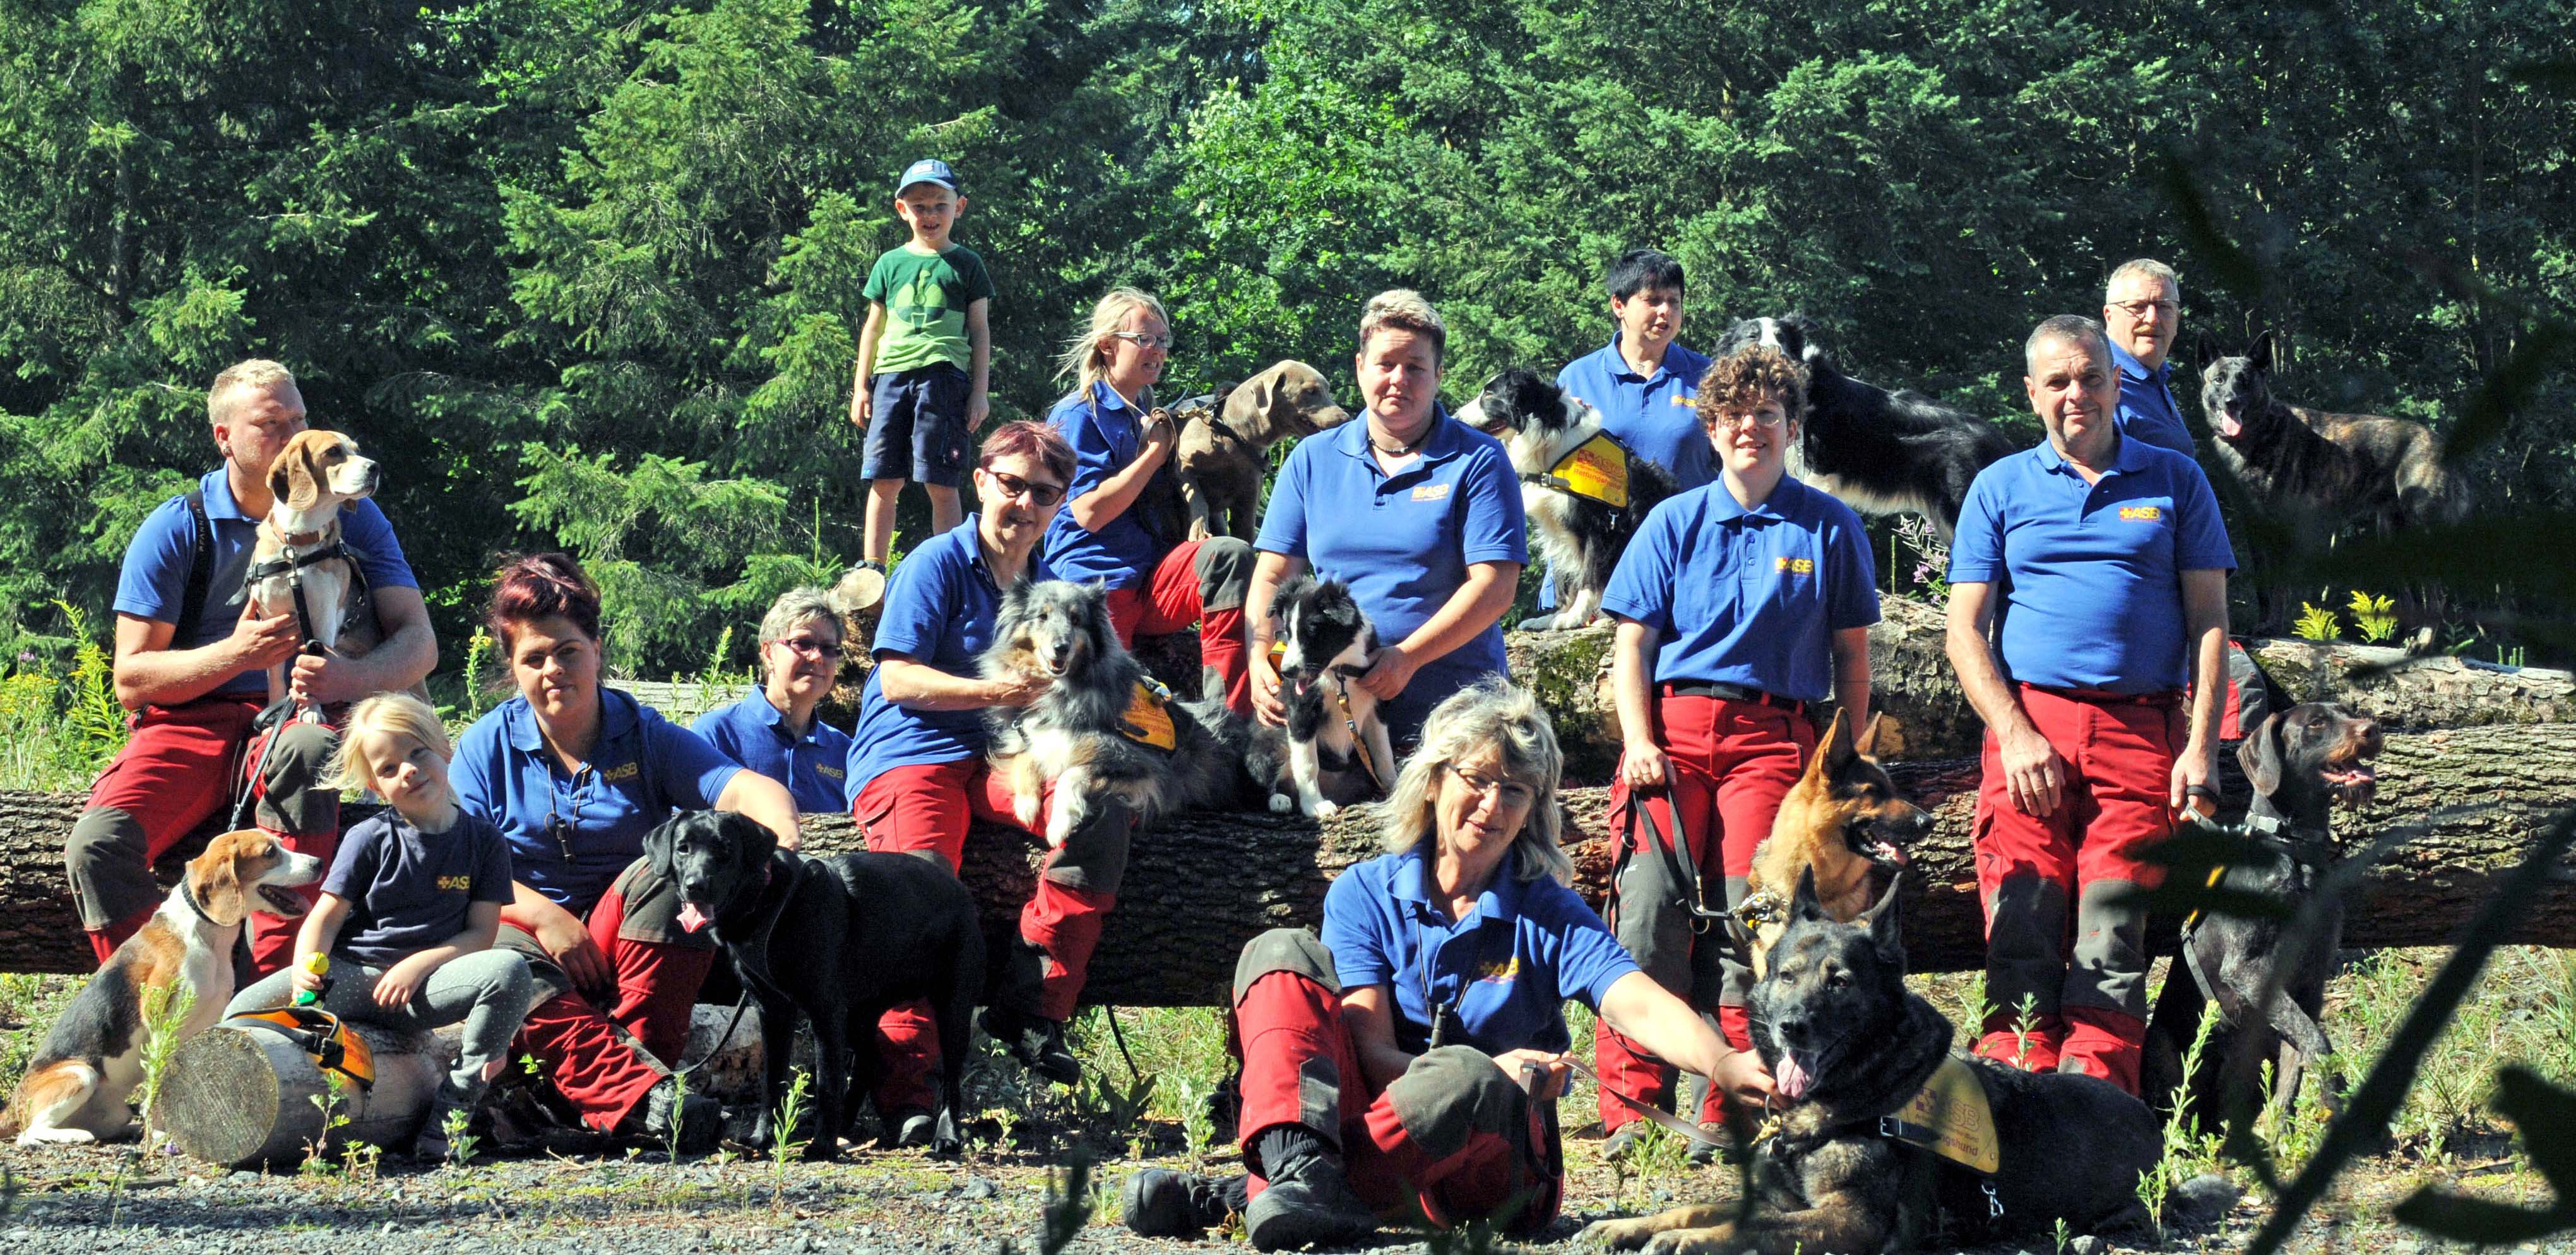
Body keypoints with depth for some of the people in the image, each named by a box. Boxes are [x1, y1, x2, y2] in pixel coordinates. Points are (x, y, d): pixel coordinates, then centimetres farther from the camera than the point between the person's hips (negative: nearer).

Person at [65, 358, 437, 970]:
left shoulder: (349, 517, 4)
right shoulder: (175, 530, 1)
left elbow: (419, 641, -3)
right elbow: (132, 679, -1)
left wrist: (353, 677, -26)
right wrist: (237, 653, -19)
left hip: (295, 714, 0)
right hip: (190, 724, 0)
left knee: (308, 749, -40)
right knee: (99, 843, -30)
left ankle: (274, 985, -39)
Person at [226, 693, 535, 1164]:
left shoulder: (483, 840, 5)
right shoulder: (369, 839, 4)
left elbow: (481, 933, 1)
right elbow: (327, 916, 1)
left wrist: (418, 965, -15)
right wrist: (305, 966, -20)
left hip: (422, 990, 1)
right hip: (349, 976, 0)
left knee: (510, 971, -31)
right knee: (246, 1010, -28)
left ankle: (450, 1113, -23)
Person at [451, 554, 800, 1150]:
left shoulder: (645, 735, 5)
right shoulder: (487, 746, 6)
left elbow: (745, 789, -12)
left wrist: (781, 838, -37)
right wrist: (543, 915, -21)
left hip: (624, 944, 1)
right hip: (528, 929, -1)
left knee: (665, 871, -29)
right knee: (511, 967, -37)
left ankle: (640, 1052, -36)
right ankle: (644, 1096, -59)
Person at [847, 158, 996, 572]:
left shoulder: (966, 264, 10)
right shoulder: (890, 263, 17)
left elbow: (980, 331, 10)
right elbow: (874, 327, 21)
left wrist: (981, 390, 2)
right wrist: (861, 387, 15)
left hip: (944, 372, -3)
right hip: (892, 374, 3)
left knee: (941, 483, -6)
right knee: (884, 480, 0)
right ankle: (872, 568, 4)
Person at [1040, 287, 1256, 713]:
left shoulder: (1148, 417, 21)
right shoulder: (1078, 416, -3)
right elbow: (1090, 512, -16)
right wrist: (1154, 452, -6)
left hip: (1153, 581, 6)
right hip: (1095, 581, -6)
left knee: (1231, 555, -26)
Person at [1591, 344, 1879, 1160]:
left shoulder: (1829, 529, 11)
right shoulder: (1675, 524, 12)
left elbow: (1851, 655, 14)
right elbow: (1631, 645, 10)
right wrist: (1639, 742, -3)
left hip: (1774, 736, -1)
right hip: (1673, 728, 1)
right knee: (1649, 906, -12)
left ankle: (1730, 1111, -10)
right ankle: (1630, 1107, -12)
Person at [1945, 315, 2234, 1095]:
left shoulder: (2174, 483, 13)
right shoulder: (2001, 489, 13)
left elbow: (2208, 621, 9)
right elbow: (1965, 630, 8)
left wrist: (2201, 747, -2)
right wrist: (2016, 737, -6)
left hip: (2139, 733, 0)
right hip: (2028, 725, 0)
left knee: (2112, 940, -6)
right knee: (2022, 935, -7)